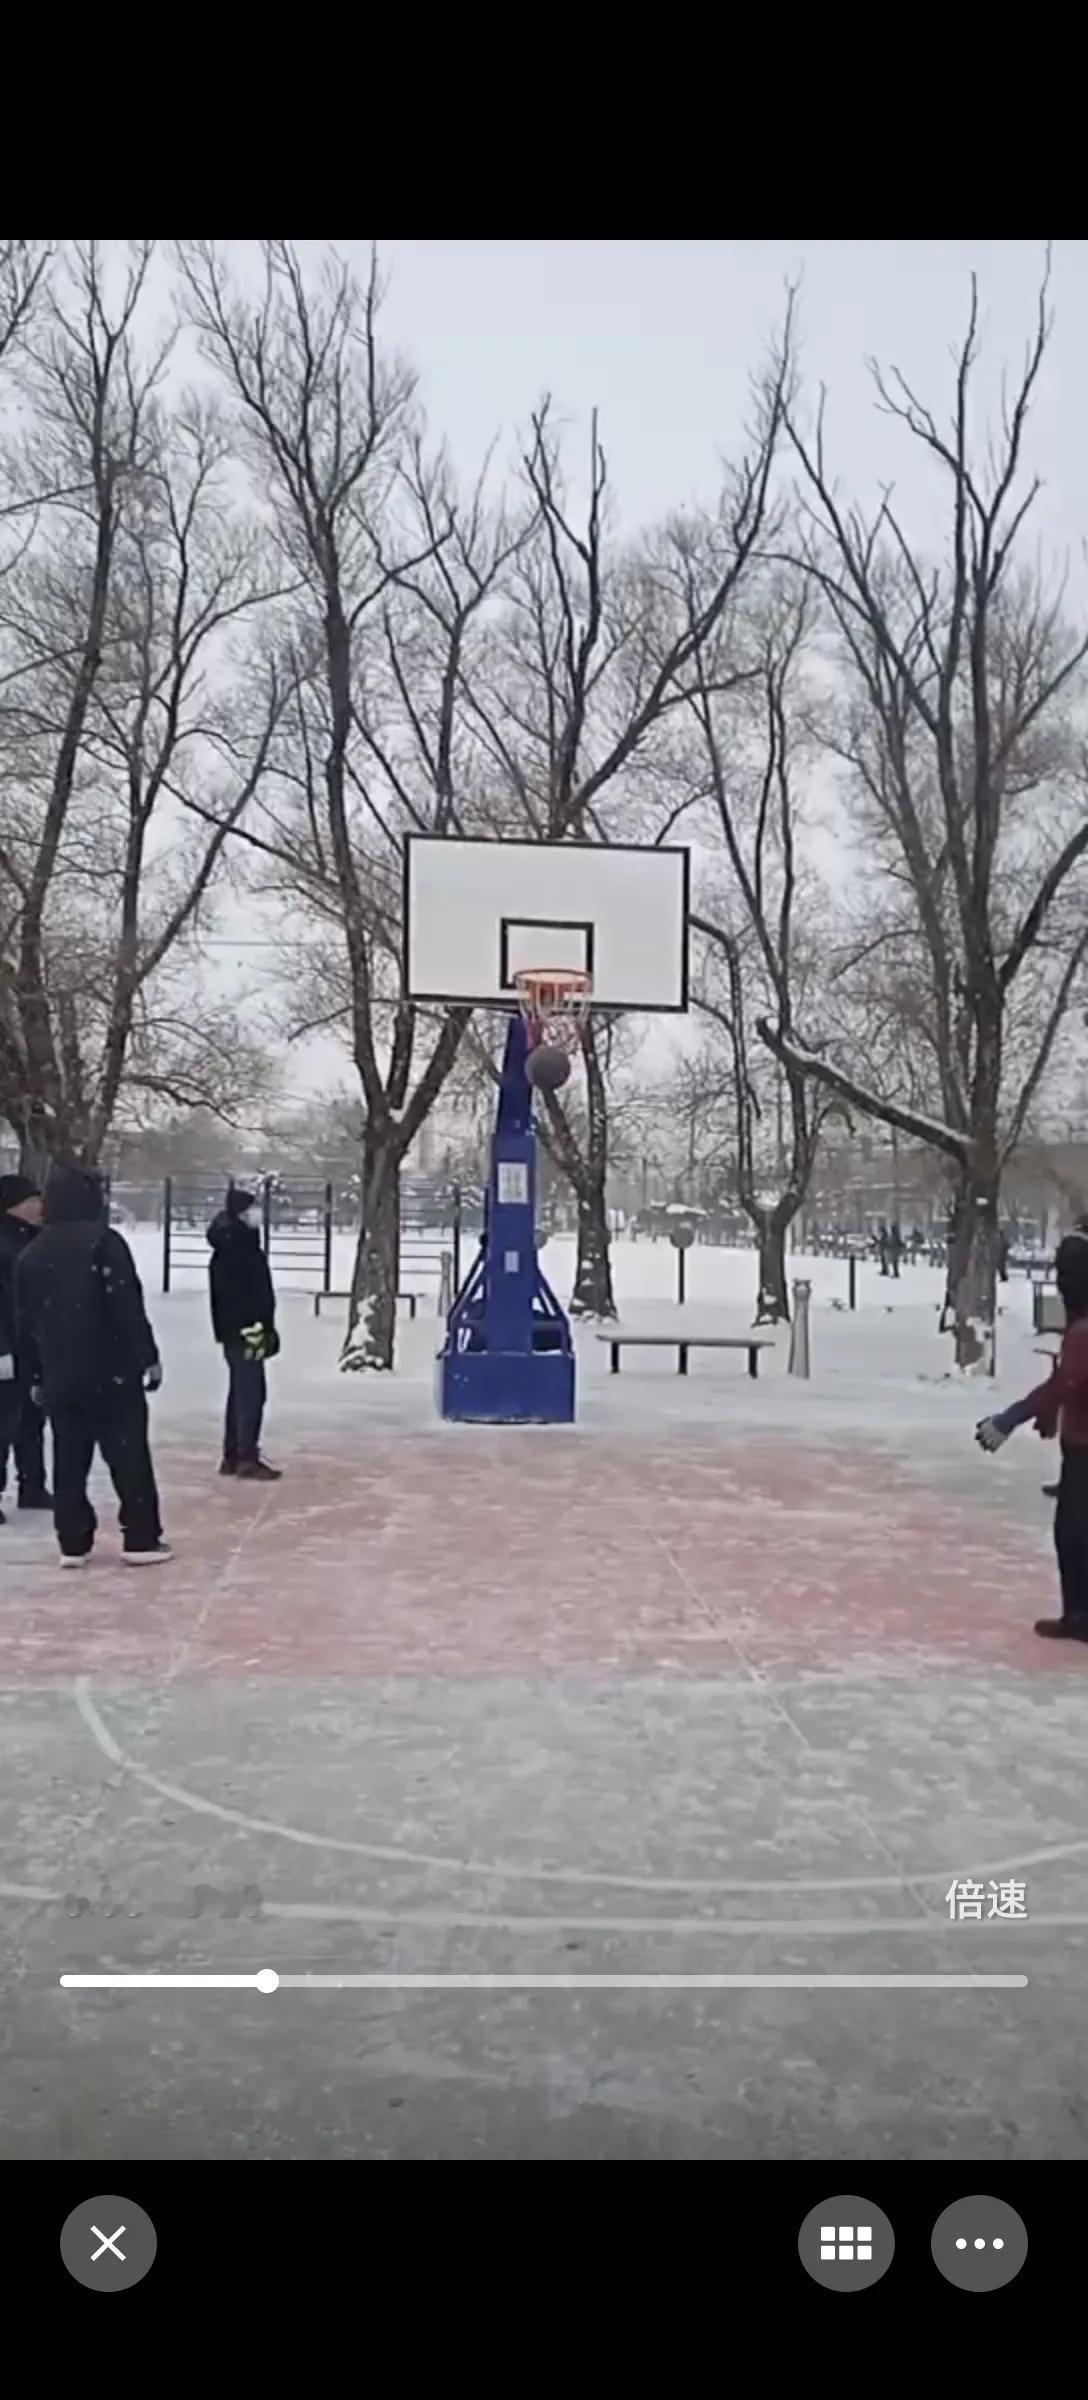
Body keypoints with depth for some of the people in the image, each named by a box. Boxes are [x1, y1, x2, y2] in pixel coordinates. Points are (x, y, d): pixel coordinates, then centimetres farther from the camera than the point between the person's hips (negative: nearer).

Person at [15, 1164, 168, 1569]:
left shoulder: (32, 1252, 10)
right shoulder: (104, 1242, -10)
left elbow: (24, 1323, 13)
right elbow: (128, 1307, -16)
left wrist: (36, 1375, 19)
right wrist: (148, 1357, -9)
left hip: (58, 1376, 6)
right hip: (111, 1372, -5)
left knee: (68, 1459, 10)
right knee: (129, 1456, 1)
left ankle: (73, 1543, 12)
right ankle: (141, 1540, 4)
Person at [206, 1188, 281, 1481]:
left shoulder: (238, 1246, 16)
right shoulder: (233, 1251, -17)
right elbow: (237, 1295, -23)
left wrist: (265, 1328, 22)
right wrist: (254, 1329, -23)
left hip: (240, 1332, 11)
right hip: (244, 1332, -11)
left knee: (241, 1393, 14)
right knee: (251, 1395, -7)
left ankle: (232, 1456, 20)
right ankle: (247, 1459, -3)